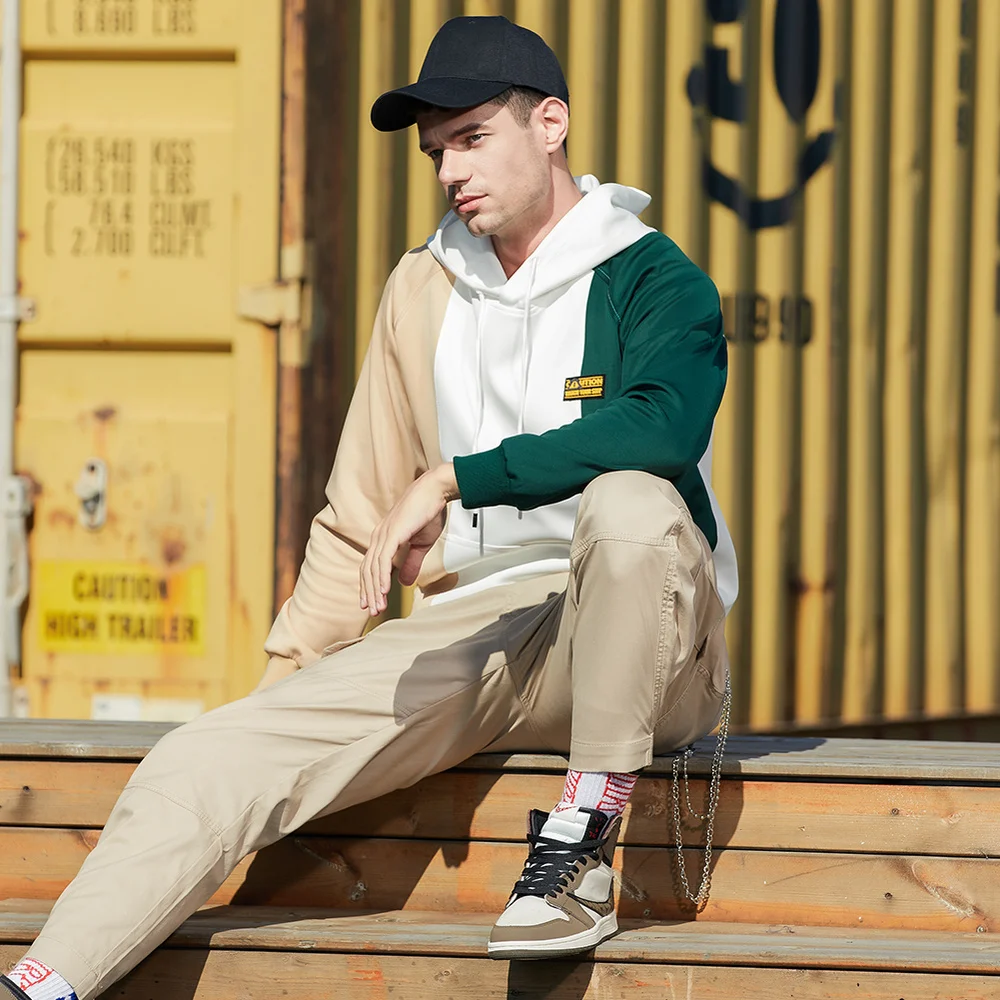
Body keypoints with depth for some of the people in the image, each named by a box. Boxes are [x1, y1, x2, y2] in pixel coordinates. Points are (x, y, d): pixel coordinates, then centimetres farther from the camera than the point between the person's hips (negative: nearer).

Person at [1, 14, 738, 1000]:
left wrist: (452, 481, -28)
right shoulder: (423, 289, 17)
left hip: (635, 648, -5)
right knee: (215, 755, -16)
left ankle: (579, 854, -28)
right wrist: (285, 674, 11)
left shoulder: (653, 281, -2)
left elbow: (660, 426, -26)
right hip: (470, 630, 5)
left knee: (630, 503, -39)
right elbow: (360, 519, 21)